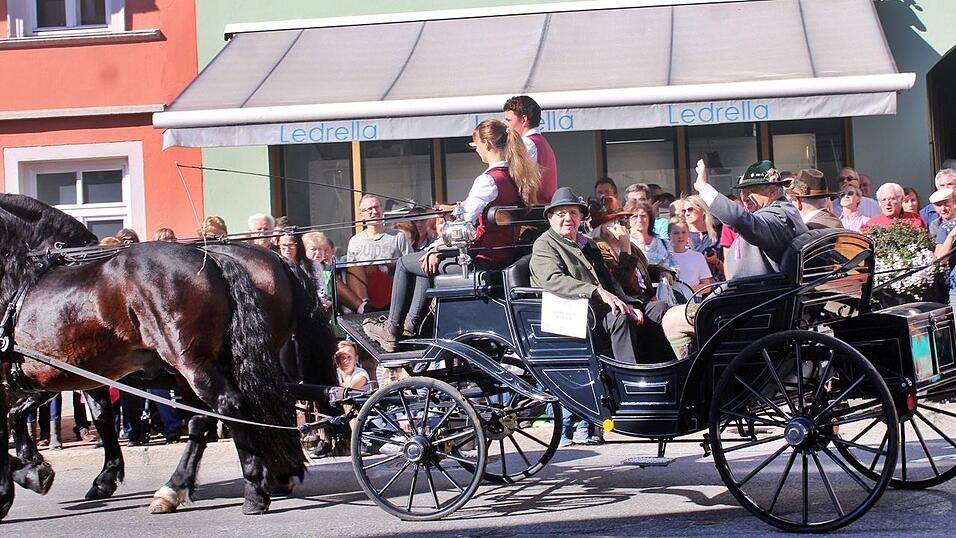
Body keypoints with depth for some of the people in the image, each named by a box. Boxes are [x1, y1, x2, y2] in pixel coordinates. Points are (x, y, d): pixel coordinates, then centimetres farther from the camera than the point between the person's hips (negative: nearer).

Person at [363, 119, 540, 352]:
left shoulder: (489, 180, -21)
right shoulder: (517, 176, 4)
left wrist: (435, 249, -13)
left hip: (483, 260, -9)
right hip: (506, 256, 9)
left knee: (404, 263, 10)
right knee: (427, 258, 31)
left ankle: (392, 329, 19)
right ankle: (412, 322, 35)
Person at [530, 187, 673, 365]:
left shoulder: (588, 244, 28)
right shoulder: (543, 245, 2)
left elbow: (610, 281, 23)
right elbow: (553, 280, -17)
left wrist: (627, 304, 1)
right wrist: (598, 292, -26)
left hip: (605, 307, 8)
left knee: (659, 309, -10)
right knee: (620, 318, -33)